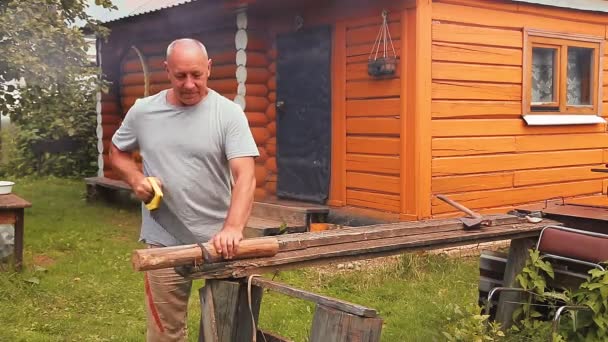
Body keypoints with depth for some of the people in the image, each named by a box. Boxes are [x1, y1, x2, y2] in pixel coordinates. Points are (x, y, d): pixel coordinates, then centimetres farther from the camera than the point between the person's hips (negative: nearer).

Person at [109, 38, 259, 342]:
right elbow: (117, 152, 19)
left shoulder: (229, 113, -8)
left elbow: (245, 175, -18)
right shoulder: (142, 111, 2)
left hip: (218, 240, -2)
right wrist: (136, 179, -3)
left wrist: (233, 228, -33)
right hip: (164, 242, 2)